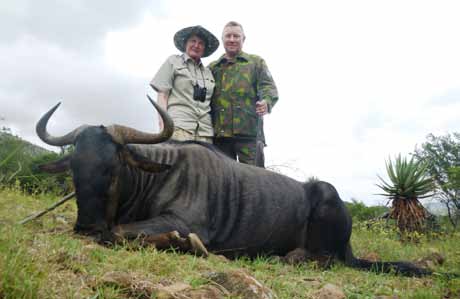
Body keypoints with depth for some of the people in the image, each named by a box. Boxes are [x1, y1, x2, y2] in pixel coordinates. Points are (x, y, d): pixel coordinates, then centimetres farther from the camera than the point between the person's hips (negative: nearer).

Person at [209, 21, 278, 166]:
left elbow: (268, 87, 5)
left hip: (249, 132, -2)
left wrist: (267, 102, -19)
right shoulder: (212, 67, 23)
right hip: (219, 133, 3)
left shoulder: (256, 62, 17)